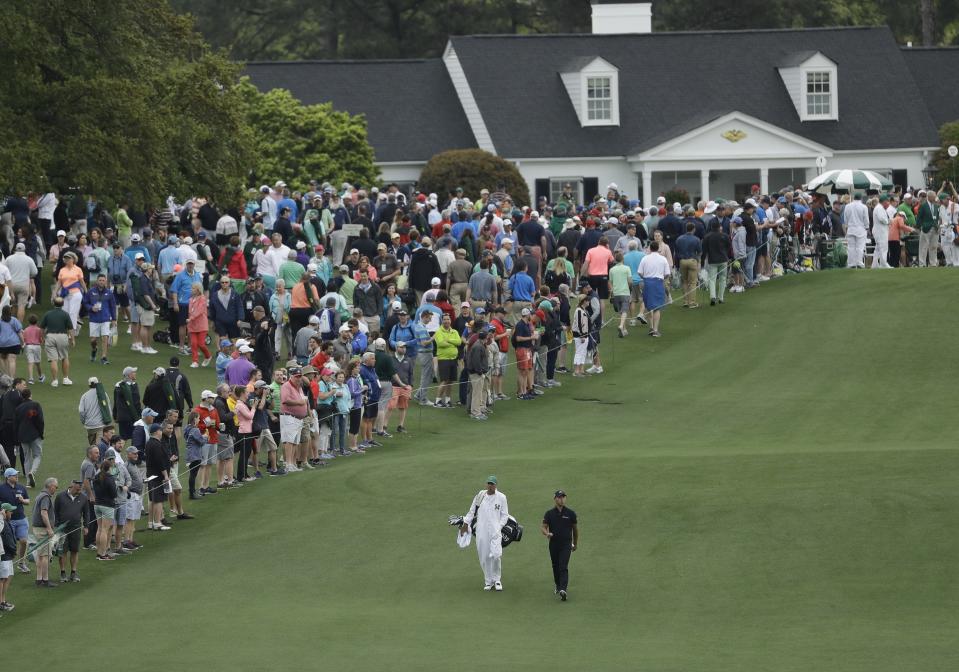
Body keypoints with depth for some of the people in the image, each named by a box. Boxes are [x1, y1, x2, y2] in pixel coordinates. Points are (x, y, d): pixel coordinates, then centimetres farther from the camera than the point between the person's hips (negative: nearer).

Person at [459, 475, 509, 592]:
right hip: (481, 531, 2)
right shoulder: (480, 496, 9)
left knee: (495, 555, -17)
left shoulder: (501, 497, 4)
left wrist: (499, 526, -5)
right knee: (484, 557, 2)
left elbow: (505, 515, 8)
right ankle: (488, 581, 13)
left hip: (495, 530, -2)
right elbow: (472, 511, 17)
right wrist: (466, 523, 12)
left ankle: (497, 580, 1)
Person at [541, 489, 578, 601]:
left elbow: (575, 528, 13)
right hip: (553, 544, 2)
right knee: (555, 566, 13)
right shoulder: (549, 514, 2)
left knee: (564, 567, -14)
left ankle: (563, 590, -25)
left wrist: (575, 543, 20)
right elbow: (544, 527, 0)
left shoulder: (570, 513, 1)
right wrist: (547, 533, -24)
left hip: (566, 544, -2)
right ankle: (557, 586, 33)